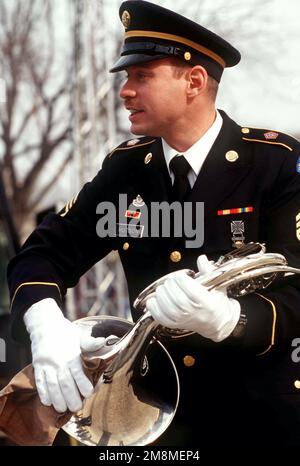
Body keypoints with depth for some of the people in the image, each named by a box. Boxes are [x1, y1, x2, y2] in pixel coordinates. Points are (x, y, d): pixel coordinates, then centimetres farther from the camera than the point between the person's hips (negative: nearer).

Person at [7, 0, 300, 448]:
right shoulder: (125, 167, 2)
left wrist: (223, 318, -38)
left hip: (263, 413, -4)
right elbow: (44, 253, 5)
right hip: (158, 407, 4)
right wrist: (46, 325, -17)